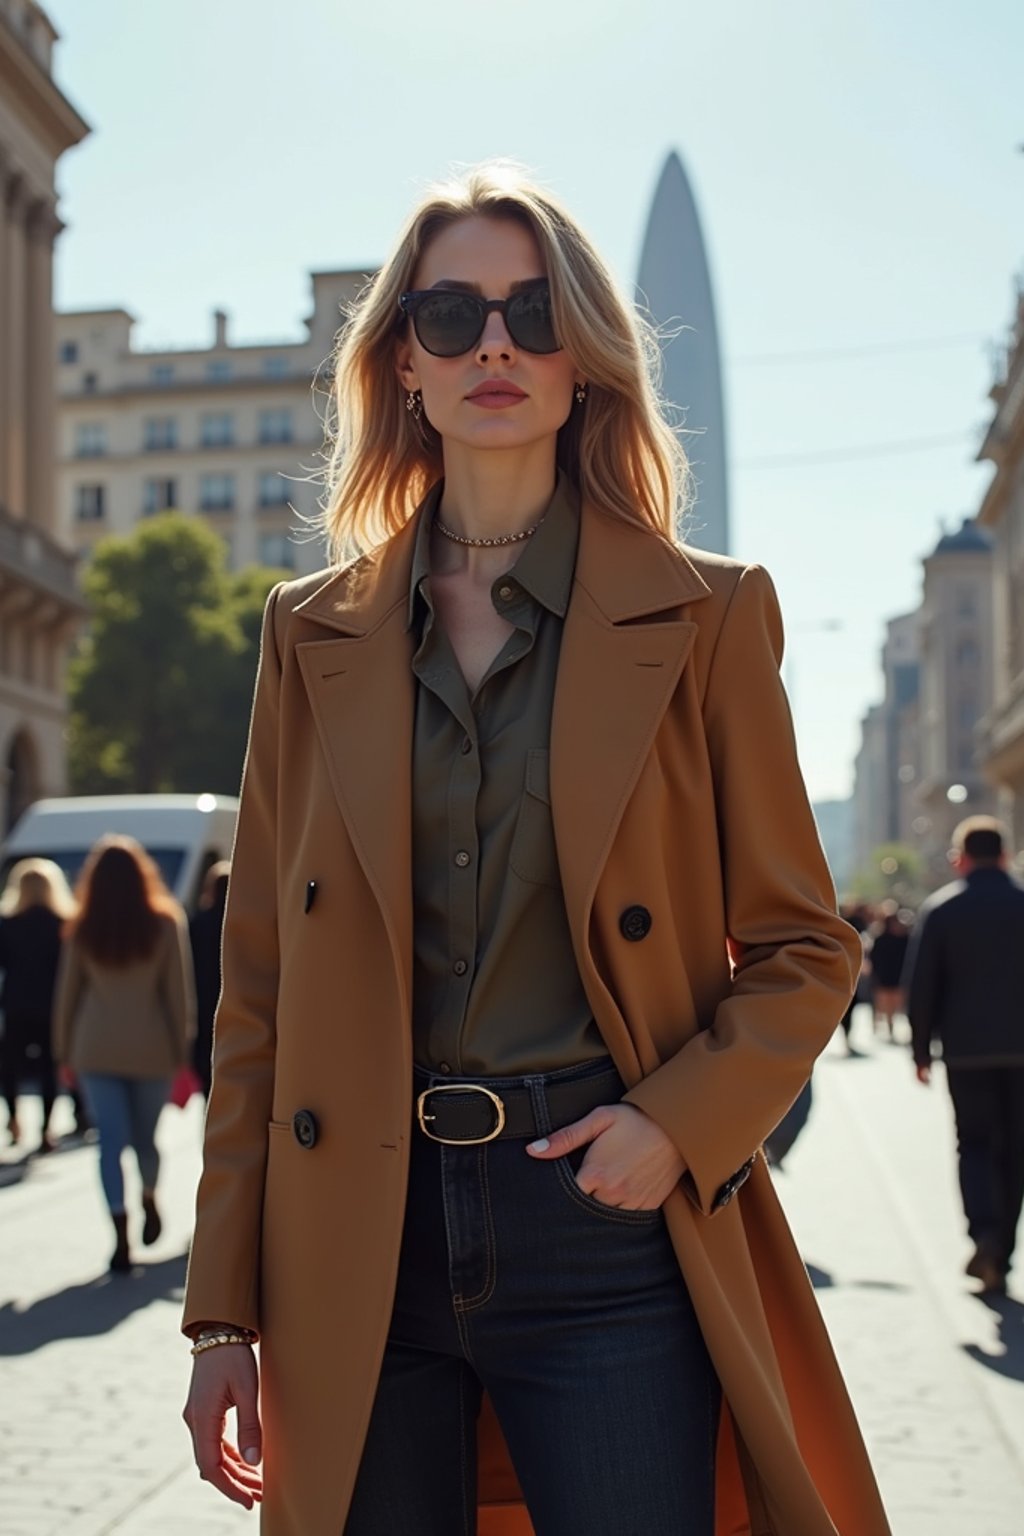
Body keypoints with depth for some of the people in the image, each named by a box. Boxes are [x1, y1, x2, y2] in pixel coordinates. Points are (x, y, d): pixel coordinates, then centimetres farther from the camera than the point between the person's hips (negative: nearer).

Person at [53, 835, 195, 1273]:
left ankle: (121, 1233, -11)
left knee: (111, 1140, -2)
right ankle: (150, 1201, 36)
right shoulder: (164, 924, -3)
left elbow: (67, 993, 4)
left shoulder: (82, 930, 0)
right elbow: (178, 991, -2)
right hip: (150, 1047, 0)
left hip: (96, 1048, 0)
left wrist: (63, 1051, 13)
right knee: (145, 1135, 17)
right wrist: (181, 1048, 5)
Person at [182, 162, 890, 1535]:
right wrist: (225, 1311, 4)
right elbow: (260, 979, 8)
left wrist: (683, 1122, -12)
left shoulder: (704, 616, 3)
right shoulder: (316, 635, 9)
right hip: (360, 1247, 2)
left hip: (604, 1228, -2)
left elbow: (801, 947, 6)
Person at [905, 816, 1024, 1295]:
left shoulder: (940, 909, -2)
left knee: (974, 1143, 8)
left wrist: (921, 1050, 5)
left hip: (967, 1049, -1)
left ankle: (984, 1233, -15)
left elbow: (920, 986, -3)